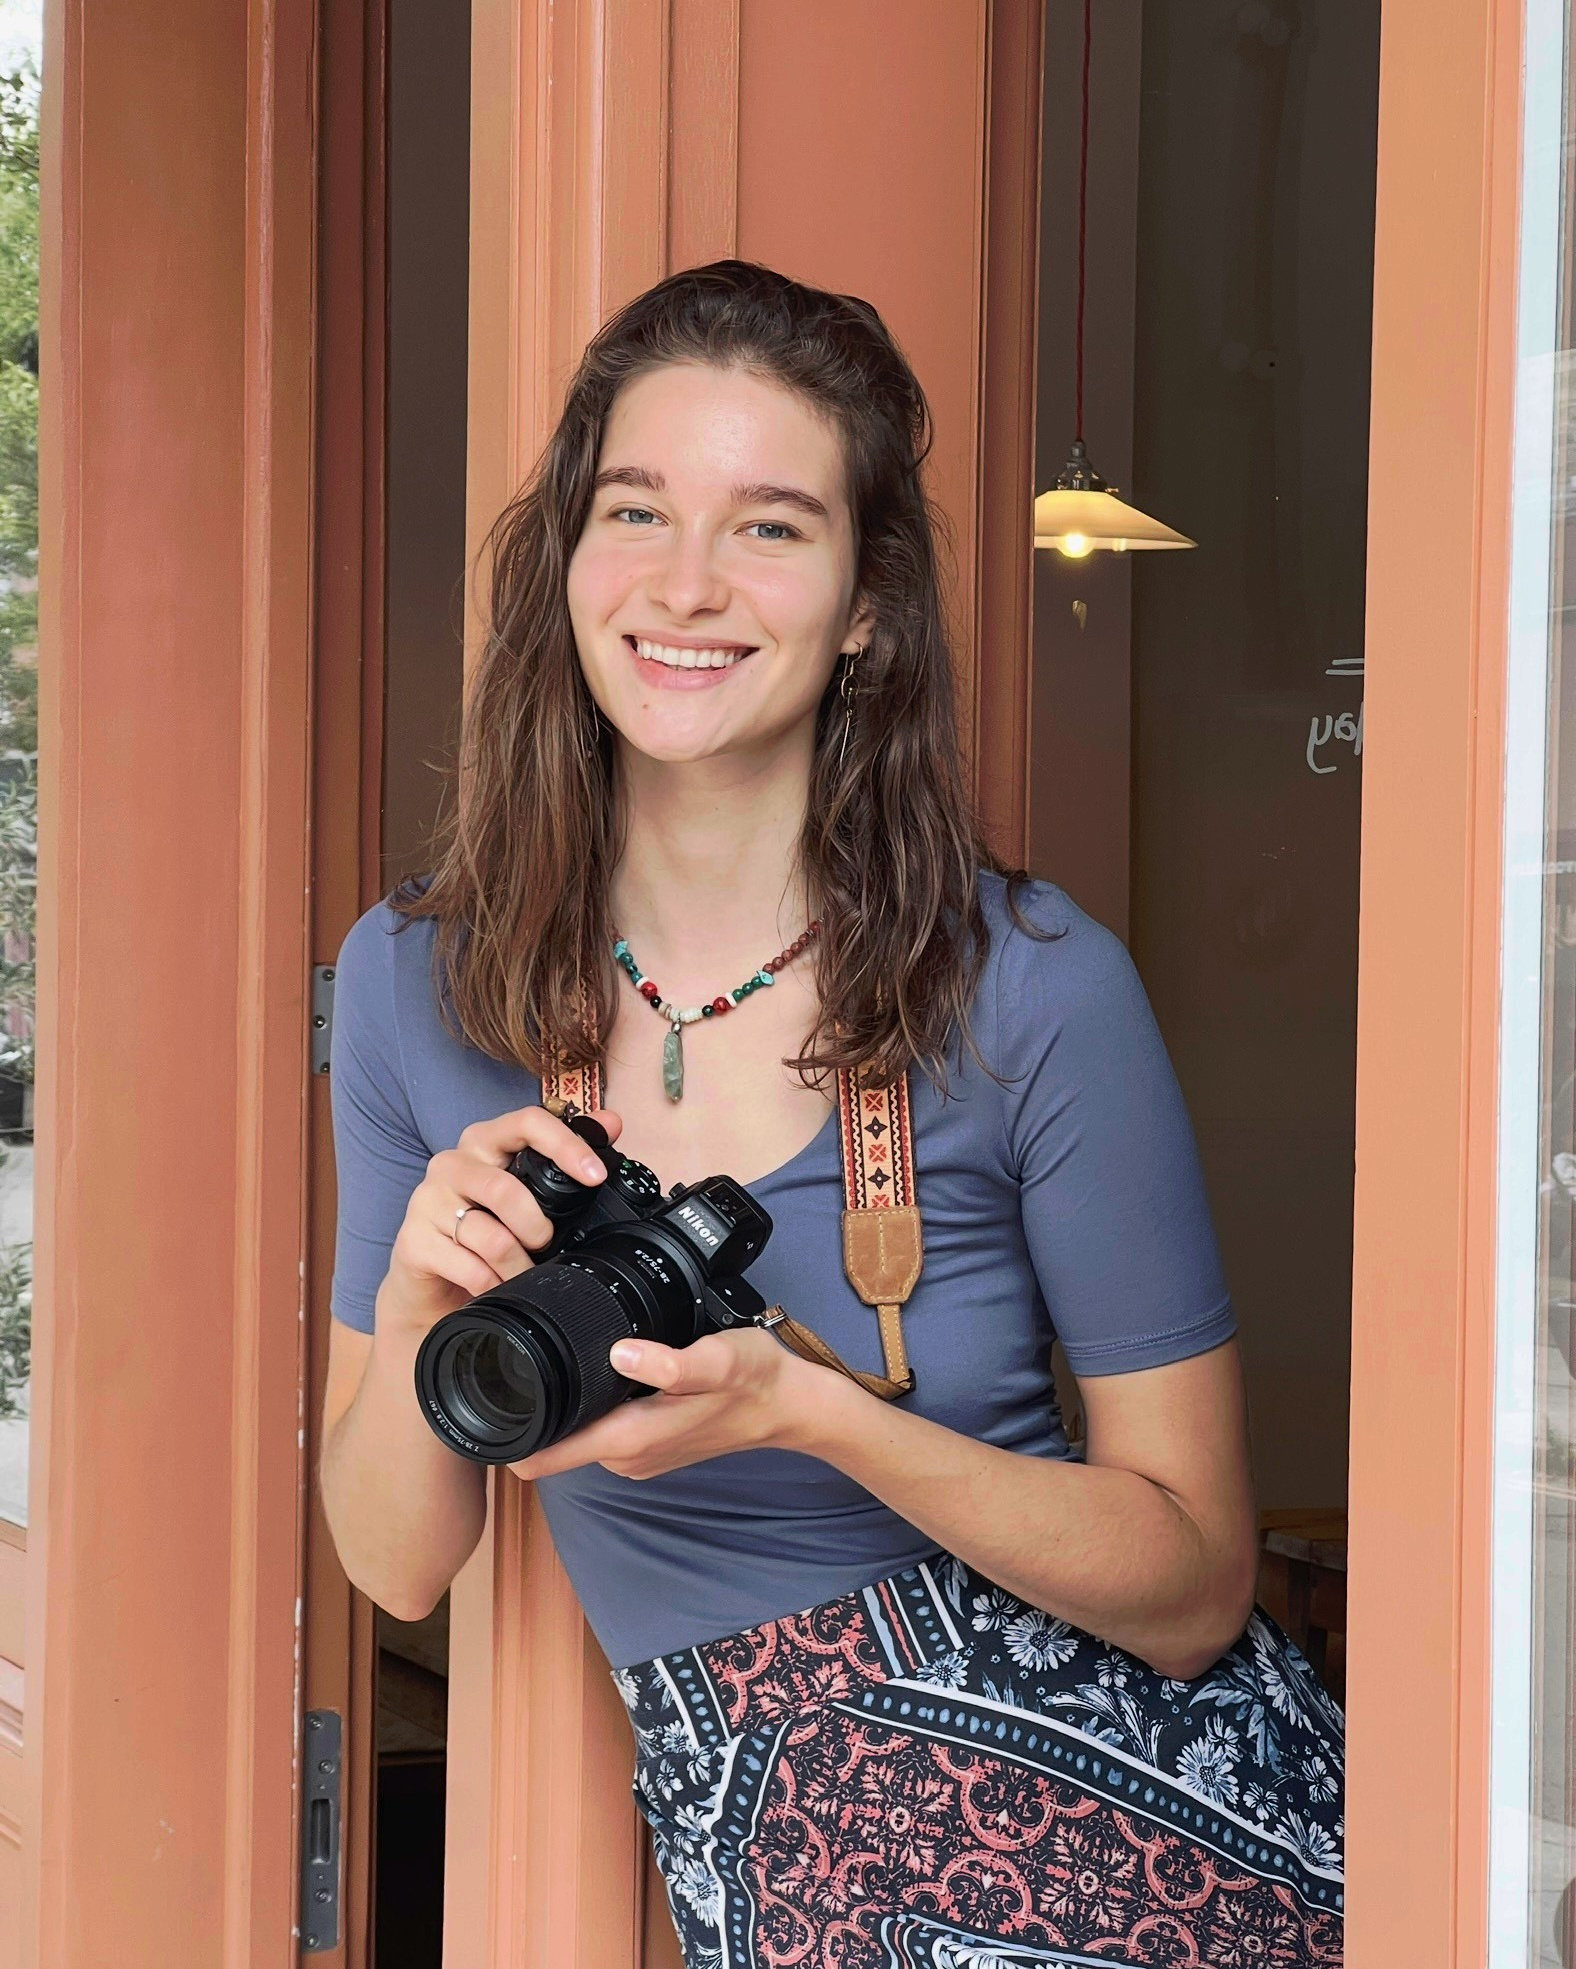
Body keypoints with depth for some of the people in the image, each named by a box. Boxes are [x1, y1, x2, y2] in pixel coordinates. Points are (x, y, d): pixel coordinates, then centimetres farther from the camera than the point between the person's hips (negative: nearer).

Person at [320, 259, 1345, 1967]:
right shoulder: (414, 986, -2)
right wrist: (415, 1302, -16)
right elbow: (398, 1565, 4)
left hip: (1124, 1795, 0)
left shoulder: (1035, 991, -11)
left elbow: (1192, 1584, -7)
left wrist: (811, 1412, -21)